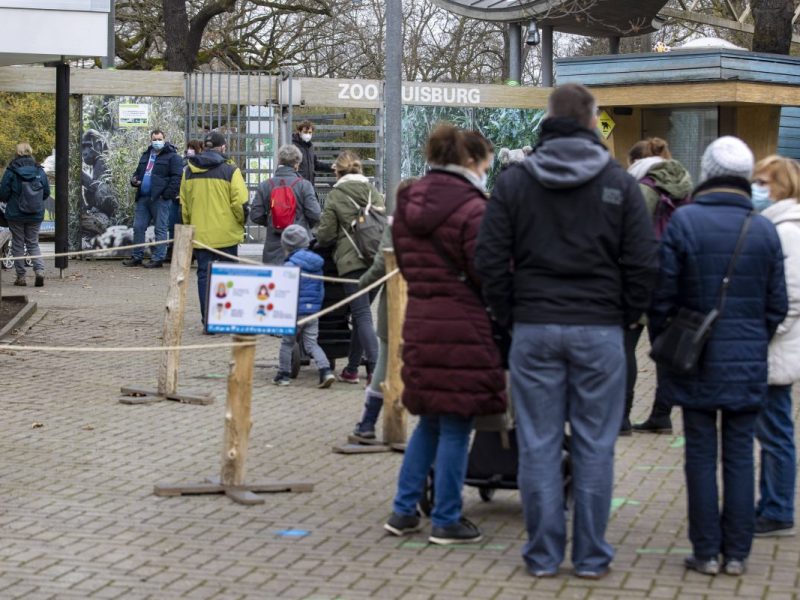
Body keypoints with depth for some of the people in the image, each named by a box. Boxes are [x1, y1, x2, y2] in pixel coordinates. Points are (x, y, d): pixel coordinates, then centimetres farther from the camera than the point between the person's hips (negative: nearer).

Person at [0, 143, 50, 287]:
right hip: (36, 215, 3)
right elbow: (46, 193, 5)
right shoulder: (39, 171, -2)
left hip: (15, 215, -3)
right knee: (33, 244, 13)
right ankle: (39, 269, -9)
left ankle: (21, 276, 9)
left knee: (18, 244, 9)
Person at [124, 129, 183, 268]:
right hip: (143, 198, 7)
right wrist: (134, 180, 9)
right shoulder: (146, 155, 20)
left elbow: (177, 177, -11)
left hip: (160, 199, -7)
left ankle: (157, 258, -1)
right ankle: (136, 257, 15)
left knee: (161, 229, -3)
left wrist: (168, 194, -17)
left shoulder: (172, 156, -4)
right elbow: (138, 172, 32)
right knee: (138, 227, 8)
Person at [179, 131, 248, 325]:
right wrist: (241, 222, 6)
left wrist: (189, 225, 22)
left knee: (204, 275, 7)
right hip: (226, 234, -3)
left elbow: (184, 204, 10)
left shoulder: (189, 171, 5)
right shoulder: (230, 170, -8)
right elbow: (240, 201, -11)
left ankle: (207, 319, 3)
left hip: (200, 234, 3)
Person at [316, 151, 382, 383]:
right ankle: (352, 367, 21)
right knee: (361, 313, 14)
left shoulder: (335, 196, -2)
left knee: (363, 315, -6)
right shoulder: (372, 190, 10)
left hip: (351, 260, -5)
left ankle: (375, 369, -16)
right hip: (376, 258, 5)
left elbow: (325, 235, -2)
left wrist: (319, 239, 20)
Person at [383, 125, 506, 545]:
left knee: (429, 421, 19)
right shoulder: (472, 209, -14)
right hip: (464, 329, -7)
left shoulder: (407, 204, 10)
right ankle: (446, 520, 10)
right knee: (455, 427, 3)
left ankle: (403, 510, 19)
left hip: (419, 322, 7)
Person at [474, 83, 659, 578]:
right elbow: (644, 263, -3)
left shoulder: (514, 181, 3)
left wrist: (510, 315, 10)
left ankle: (544, 555, 11)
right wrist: (628, 316, 9)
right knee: (594, 446, 5)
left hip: (534, 329, 1)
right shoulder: (620, 183, 0)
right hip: (600, 331, -1)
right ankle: (591, 556, 10)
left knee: (539, 445, 5)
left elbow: (490, 260, 1)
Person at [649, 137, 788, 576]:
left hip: (697, 362, -2)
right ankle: (737, 552, 11)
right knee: (740, 455, 8)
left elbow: (662, 296, -7)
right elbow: (776, 304, 5)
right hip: (748, 366, 2)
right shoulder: (764, 230, -1)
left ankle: (706, 552, 7)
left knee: (701, 456, 5)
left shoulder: (683, 222, -9)